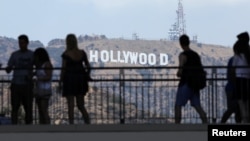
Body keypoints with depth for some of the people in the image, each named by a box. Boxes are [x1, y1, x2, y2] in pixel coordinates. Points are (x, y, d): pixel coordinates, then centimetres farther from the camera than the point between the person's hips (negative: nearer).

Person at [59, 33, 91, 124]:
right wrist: (86, 77, 19)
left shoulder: (66, 54, -10)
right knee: (80, 105, 12)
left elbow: (63, 69, -11)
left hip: (69, 79, -4)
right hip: (81, 79, 4)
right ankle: (88, 123, 0)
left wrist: (61, 81, -3)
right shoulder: (82, 53, 3)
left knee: (70, 106, 0)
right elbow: (88, 67, 7)